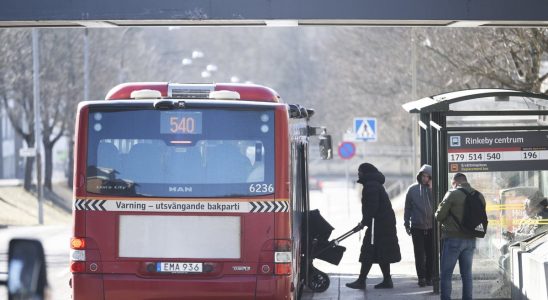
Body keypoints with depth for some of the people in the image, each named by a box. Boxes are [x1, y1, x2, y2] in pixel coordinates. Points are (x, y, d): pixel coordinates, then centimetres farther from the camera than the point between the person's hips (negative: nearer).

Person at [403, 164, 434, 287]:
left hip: (431, 227, 1)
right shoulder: (413, 189, 2)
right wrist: (406, 224, 6)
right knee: (419, 254, -2)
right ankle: (421, 277, 2)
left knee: (431, 254, 4)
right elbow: (408, 208, 7)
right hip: (417, 227, -1)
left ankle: (429, 277, 11)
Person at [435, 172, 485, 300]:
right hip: (470, 240, 5)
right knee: (467, 274, 13)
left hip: (453, 239, -5)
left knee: (446, 274, 1)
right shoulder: (479, 196, 4)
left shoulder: (452, 194, -11)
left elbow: (439, 216, -9)